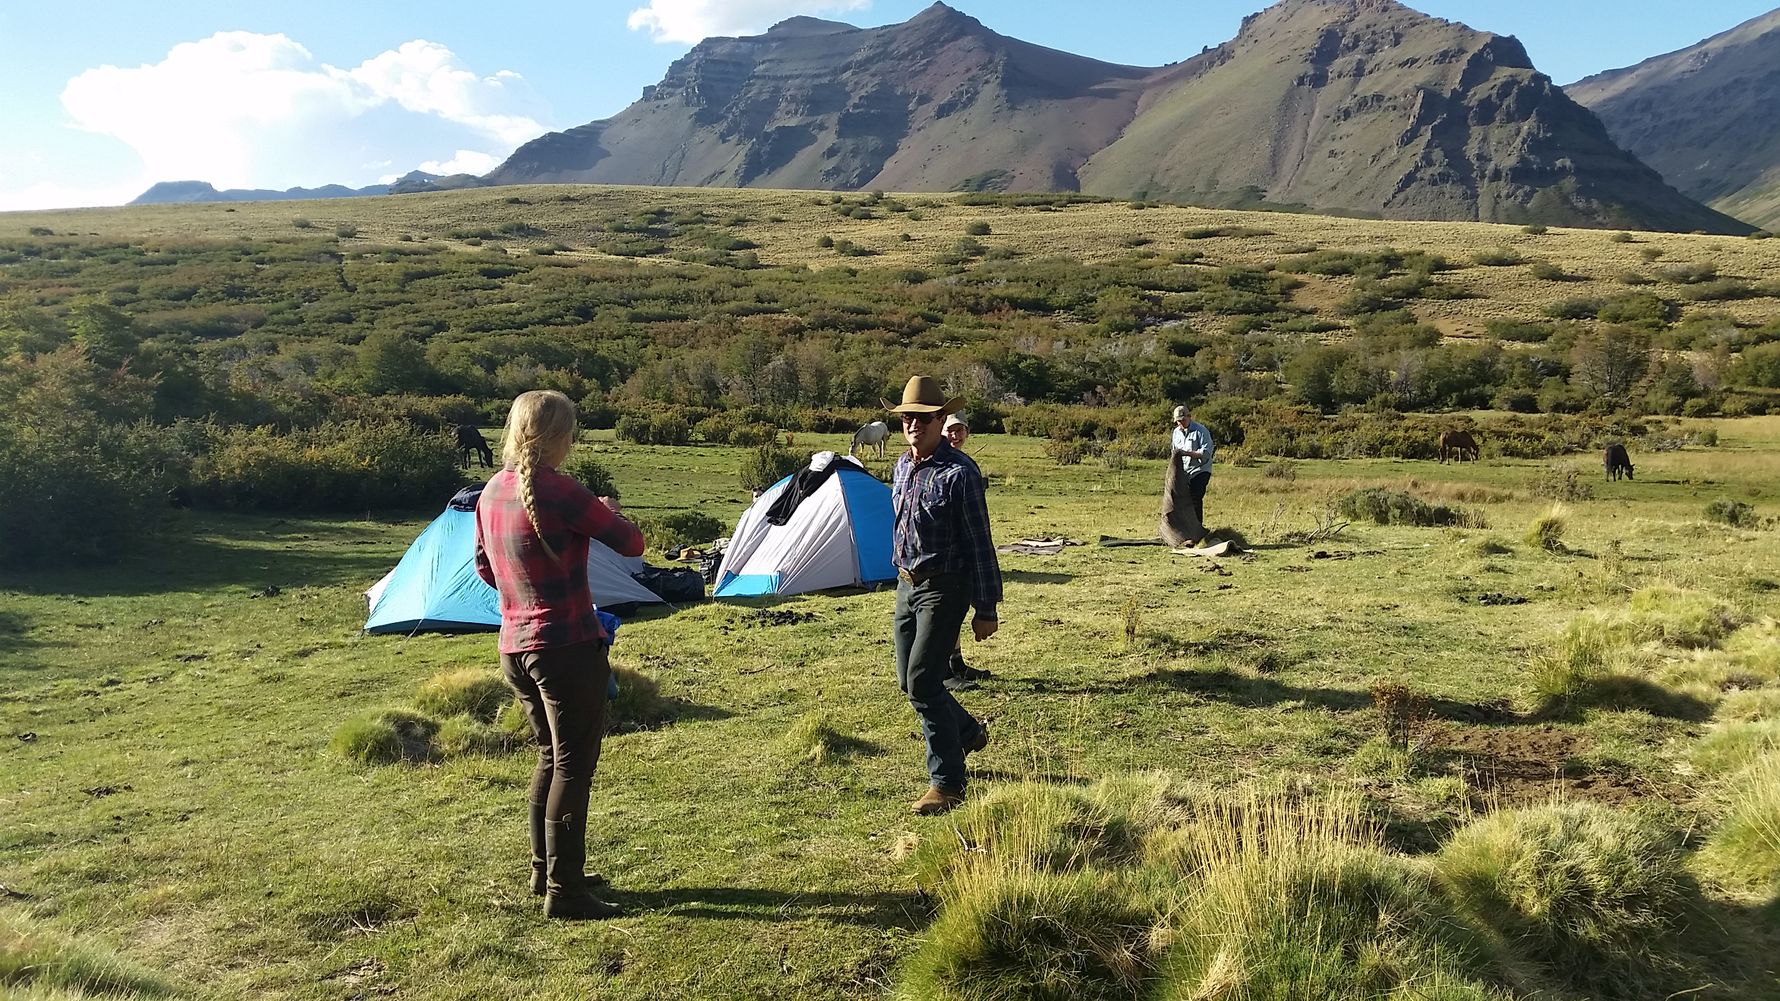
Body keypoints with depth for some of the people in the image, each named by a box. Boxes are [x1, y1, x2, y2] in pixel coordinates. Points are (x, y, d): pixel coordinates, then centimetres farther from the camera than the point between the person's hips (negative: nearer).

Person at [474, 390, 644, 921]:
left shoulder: (492, 492, 6)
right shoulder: (560, 492, -19)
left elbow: (485, 568, 19)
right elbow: (631, 544, -12)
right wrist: (608, 511, 8)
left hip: (515, 647, 8)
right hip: (568, 648, -8)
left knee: (551, 756, 21)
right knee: (574, 764, 1)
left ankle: (544, 871, 30)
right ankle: (564, 892, 7)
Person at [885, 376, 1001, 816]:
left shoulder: (959, 473, -16)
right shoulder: (903, 467, 8)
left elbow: (979, 545, -14)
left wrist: (986, 610, -13)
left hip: (944, 588, -8)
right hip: (907, 584, 8)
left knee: (922, 681, -12)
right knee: (909, 681, 14)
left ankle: (947, 783, 1)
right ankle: (968, 733, 39)